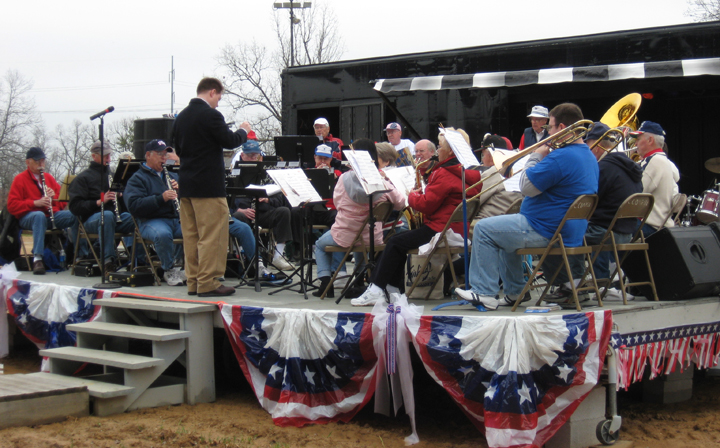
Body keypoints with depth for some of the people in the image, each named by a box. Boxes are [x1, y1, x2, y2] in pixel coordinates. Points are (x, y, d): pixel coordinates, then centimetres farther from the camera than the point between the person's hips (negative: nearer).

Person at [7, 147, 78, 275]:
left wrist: (54, 197, -4)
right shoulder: (19, 179, 6)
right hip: (29, 216, -4)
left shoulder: (48, 177, 21)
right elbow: (12, 206, -5)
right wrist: (35, 203, -18)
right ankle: (37, 259, -49)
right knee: (39, 215, -43)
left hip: (53, 215, 4)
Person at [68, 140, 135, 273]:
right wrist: (99, 201, -15)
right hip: (92, 218, -4)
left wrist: (119, 195, 3)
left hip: (117, 217, 4)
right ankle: (108, 260, -41)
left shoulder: (112, 174, 25)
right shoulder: (83, 177, 8)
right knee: (108, 215, -41)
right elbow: (75, 207, -4)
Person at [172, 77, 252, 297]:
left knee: (191, 236, 11)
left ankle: (193, 282, 15)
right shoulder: (211, 115, -13)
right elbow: (230, 141, -11)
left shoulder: (181, 117, 12)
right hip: (209, 185, -8)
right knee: (212, 236, -4)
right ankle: (208, 283, -5)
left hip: (186, 185, 8)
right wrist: (244, 131, 6)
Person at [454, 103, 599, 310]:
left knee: (483, 229, -1)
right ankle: (514, 291, 30)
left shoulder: (562, 157, -25)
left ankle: (484, 293, 0)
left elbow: (526, 187, -21)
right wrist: (543, 158, 11)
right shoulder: (589, 156, 9)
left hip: (547, 231, -11)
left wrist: (536, 157, -7)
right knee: (505, 232, 30)